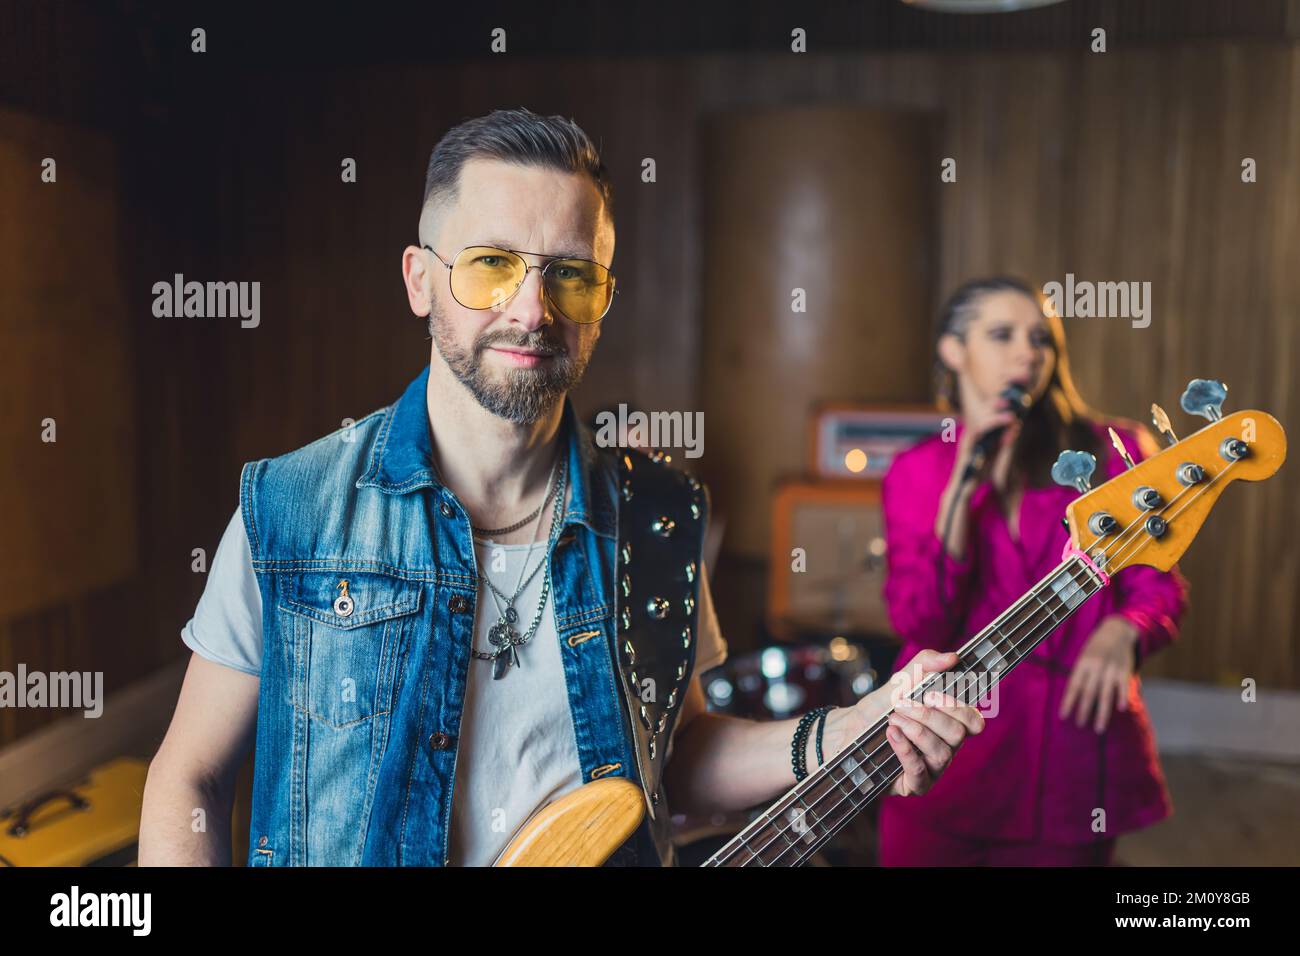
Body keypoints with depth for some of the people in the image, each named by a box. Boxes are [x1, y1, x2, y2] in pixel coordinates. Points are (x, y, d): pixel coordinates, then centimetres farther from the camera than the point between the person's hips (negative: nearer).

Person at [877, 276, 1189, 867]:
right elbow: (919, 623, -8)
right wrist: (962, 490, -16)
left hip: (1073, 755, 0)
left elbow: (1158, 586, 0)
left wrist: (1121, 631, -22)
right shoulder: (915, 472, 2)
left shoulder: (1111, 453, 2)